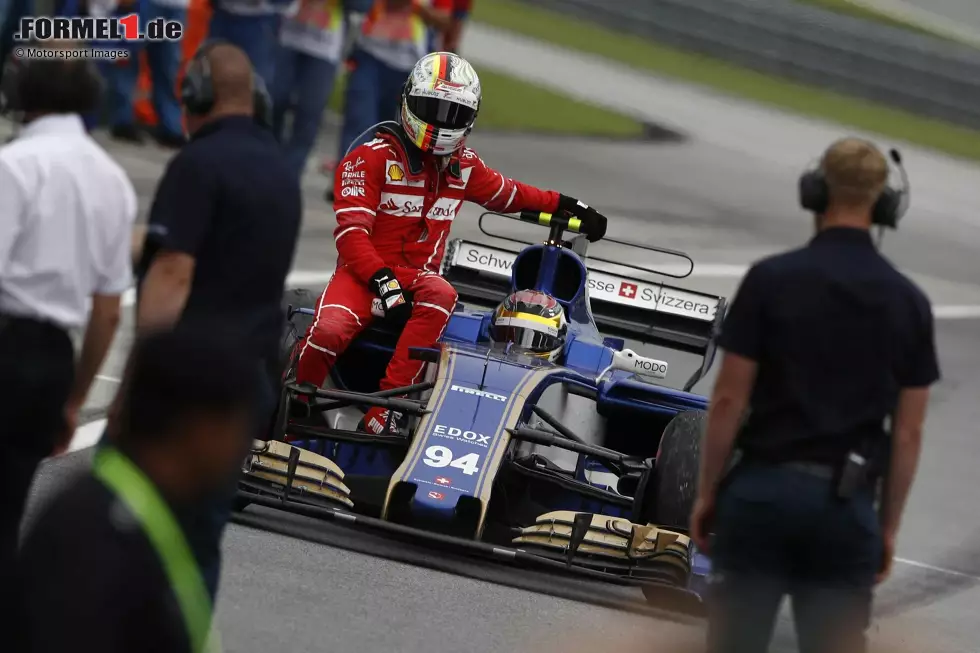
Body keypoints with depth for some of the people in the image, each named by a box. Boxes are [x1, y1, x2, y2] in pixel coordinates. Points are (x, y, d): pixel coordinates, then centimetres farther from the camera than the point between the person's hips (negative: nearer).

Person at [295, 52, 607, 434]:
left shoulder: (464, 166, 12)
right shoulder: (373, 157, -6)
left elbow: (506, 194, 33)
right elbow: (352, 230, -14)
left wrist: (565, 205, 29)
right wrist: (382, 281, -27)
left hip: (417, 276, 4)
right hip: (363, 270, -4)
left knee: (442, 296, -35)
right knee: (330, 330, -36)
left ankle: (384, 412, -38)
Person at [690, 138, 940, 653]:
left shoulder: (771, 278, -6)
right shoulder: (909, 302, 1)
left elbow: (728, 401, -5)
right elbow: (908, 432, 3)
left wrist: (707, 493, 5)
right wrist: (889, 527, 12)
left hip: (762, 491, -1)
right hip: (845, 505, 1)